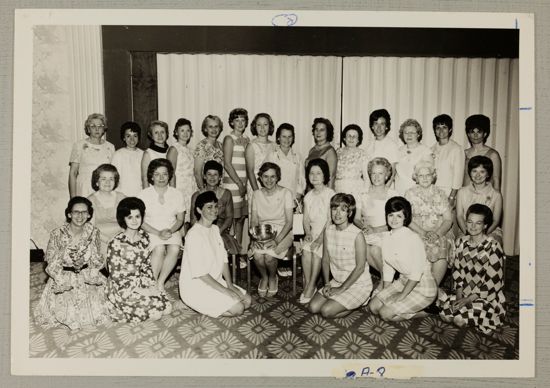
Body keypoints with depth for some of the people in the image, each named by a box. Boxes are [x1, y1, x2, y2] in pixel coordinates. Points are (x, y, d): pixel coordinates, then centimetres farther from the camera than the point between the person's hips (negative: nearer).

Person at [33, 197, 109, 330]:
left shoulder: (93, 232, -10)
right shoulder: (57, 234, -16)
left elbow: (96, 263, 0)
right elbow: (52, 266, -9)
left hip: (87, 278, 2)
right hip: (63, 277, -1)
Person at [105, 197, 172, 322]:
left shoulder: (144, 237, 0)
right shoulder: (115, 243, -19)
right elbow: (116, 276, -17)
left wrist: (152, 284, -5)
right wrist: (142, 291, -18)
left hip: (140, 282, 6)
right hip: (121, 288, -6)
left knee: (167, 308, -8)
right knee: (156, 314, -18)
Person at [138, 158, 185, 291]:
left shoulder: (177, 194, 6)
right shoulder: (144, 194, -1)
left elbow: (180, 219, 9)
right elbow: (141, 221, -4)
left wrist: (170, 231, -11)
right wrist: (158, 233, -17)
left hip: (172, 232, 2)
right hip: (150, 232, -2)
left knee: (174, 249, -29)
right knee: (159, 248, -33)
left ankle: (161, 282, -15)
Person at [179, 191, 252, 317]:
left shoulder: (215, 229, 7)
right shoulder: (194, 235, -21)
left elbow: (223, 258, 7)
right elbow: (200, 273, -22)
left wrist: (230, 285, -4)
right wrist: (225, 291, -20)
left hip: (215, 281, 9)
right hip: (195, 287, -8)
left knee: (247, 300, 1)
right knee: (237, 308, -16)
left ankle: (211, 305, 7)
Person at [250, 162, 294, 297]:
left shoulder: (285, 193, -5)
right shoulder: (256, 194, 5)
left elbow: (289, 222, -10)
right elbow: (253, 221, 5)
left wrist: (276, 240, -23)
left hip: (282, 232, -2)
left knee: (269, 255, -28)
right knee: (258, 255, -27)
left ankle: (273, 278, 7)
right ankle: (264, 277, 6)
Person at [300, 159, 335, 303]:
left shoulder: (330, 194, -6)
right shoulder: (308, 196, 11)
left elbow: (330, 218, -12)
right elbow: (306, 218, 9)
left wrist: (321, 237, -18)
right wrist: (308, 233, -9)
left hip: (327, 232, -4)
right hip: (313, 231, 4)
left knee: (316, 251, -24)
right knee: (306, 250, -20)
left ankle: (311, 286, -11)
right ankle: (307, 284, -10)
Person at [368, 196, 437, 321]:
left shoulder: (413, 238, -22)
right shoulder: (387, 239, 1)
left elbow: (416, 273, -21)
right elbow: (388, 268, 7)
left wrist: (402, 295, -18)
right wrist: (384, 294, 3)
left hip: (423, 287, -7)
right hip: (402, 281, 8)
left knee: (386, 313, -15)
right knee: (373, 306, -3)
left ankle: (424, 312, 3)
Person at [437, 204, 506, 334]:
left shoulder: (493, 247, -18)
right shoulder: (461, 242, 0)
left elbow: (493, 282, -16)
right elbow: (457, 270, 4)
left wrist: (468, 299, -17)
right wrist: (459, 295, -9)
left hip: (486, 297, -5)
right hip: (464, 292, 5)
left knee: (460, 320, -23)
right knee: (445, 315, -16)